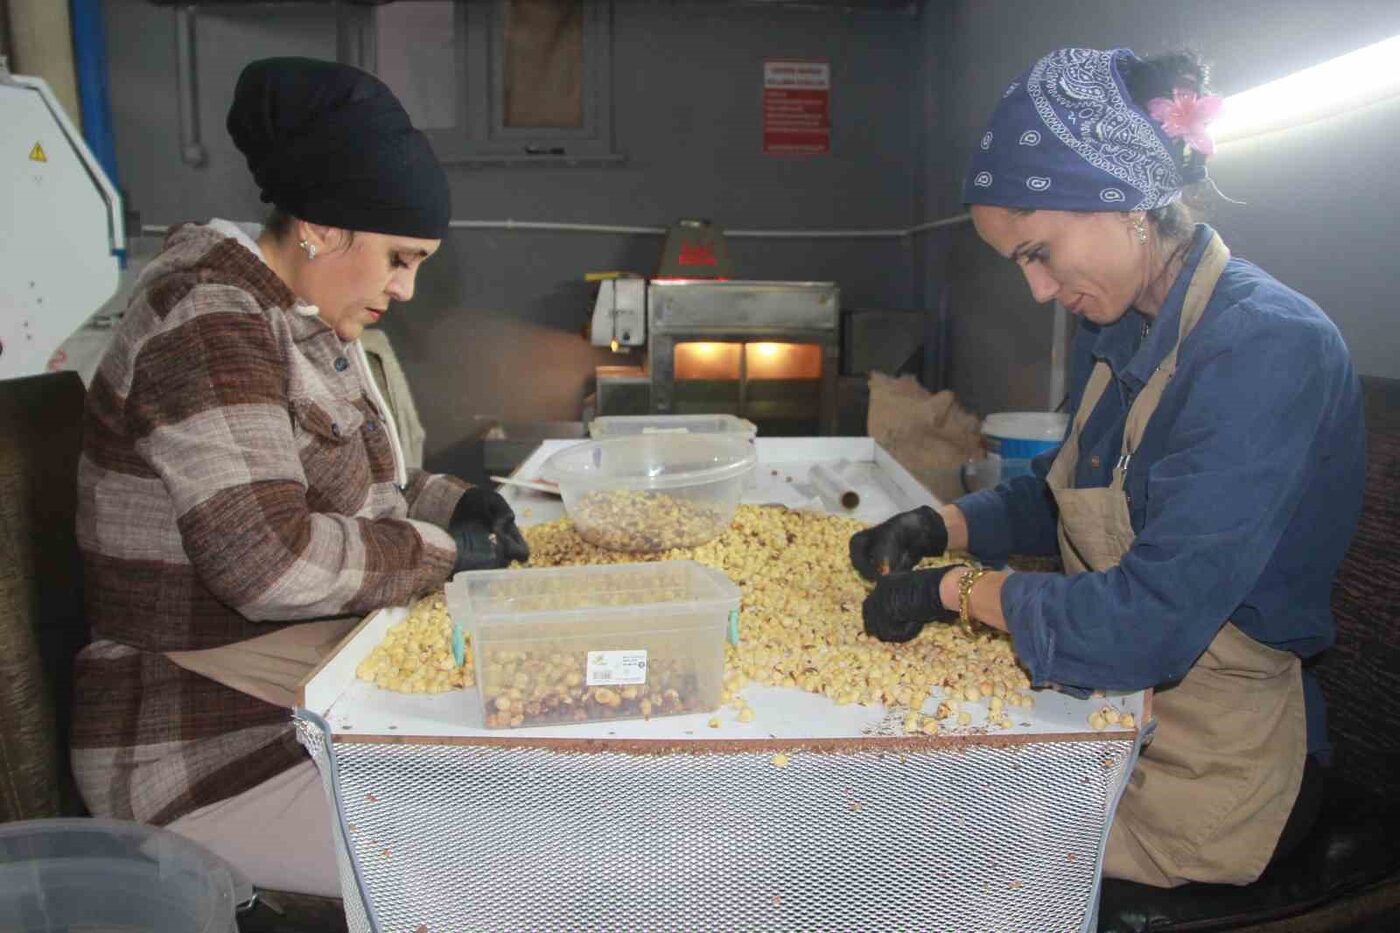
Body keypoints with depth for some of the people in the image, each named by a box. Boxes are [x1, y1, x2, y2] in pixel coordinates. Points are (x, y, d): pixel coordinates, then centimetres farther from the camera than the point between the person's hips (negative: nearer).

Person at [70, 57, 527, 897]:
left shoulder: (309, 323, 8)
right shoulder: (210, 329, -21)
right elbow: (271, 562, -30)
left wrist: (448, 501, 1)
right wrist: (442, 551, -17)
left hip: (310, 696, 9)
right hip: (214, 757, -9)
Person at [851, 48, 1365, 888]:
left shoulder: (1270, 349, -25)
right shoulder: (1114, 331, 2)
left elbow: (1148, 622, -31)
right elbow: (1063, 492, 16)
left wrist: (957, 591, -18)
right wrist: (944, 526, -1)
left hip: (1203, 771, -7)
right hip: (1108, 701, 7)